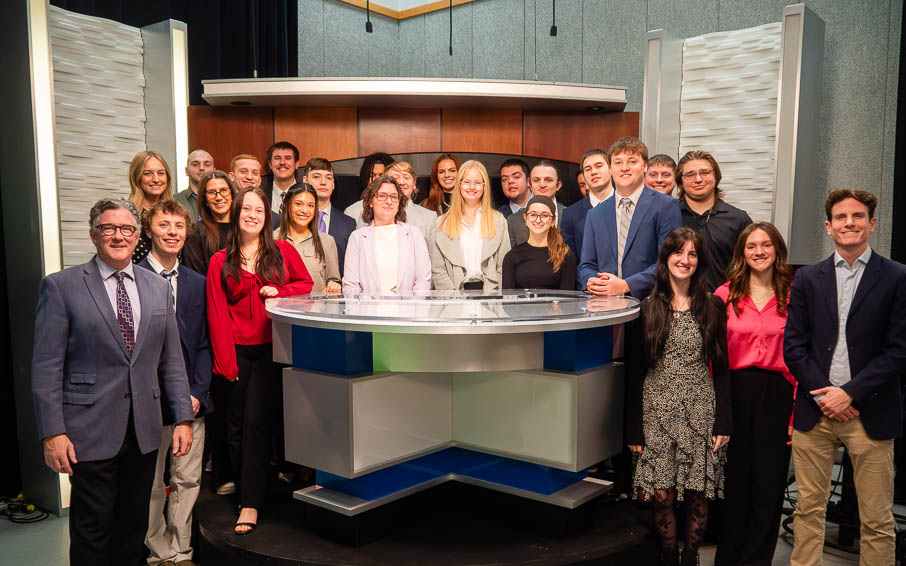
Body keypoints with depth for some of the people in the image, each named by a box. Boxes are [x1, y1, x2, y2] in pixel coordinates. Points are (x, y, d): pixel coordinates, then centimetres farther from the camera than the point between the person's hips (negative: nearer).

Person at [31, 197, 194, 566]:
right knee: (92, 530, 4)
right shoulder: (60, 286, -3)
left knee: (134, 527, 14)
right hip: (91, 431, -4)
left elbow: (171, 360, 11)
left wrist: (183, 417, 6)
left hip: (144, 432, 4)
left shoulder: (158, 288, 9)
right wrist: (52, 432, -12)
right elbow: (46, 367, -7)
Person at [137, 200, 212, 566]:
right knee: (151, 485, 6)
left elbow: (203, 344, 11)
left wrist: (197, 393, -1)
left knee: (188, 480, 9)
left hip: (191, 400, 4)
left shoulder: (197, 283, 11)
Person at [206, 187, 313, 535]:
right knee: (235, 424, 6)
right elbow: (217, 313, 2)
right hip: (237, 350, 2)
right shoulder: (220, 262, 5)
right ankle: (243, 487, 24)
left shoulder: (283, 251, 5)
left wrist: (279, 293, -8)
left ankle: (250, 504, -1)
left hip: (271, 347, -1)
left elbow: (306, 284, 12)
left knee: (256, 419, -6)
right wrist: (224, 360, -5)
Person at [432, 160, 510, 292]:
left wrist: (493, 295, -4)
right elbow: (437, 269, 6)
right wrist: (453, 296, -6)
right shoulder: (443, 223, 11)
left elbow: (504, 266, 9)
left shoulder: (498, 220, 13)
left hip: (488, 291, 0)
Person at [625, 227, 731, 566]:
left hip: (700, 411, 1)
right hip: (657, 411, 0)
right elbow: (635, 372, 3)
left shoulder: (712, 307, 6)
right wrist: (634, 429, 0)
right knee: (663, 496, 0)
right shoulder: (647, 309, 4)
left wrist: (722, 422, -1)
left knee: (697, 494, 4)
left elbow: (721, 368, 6)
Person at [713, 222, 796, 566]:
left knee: (768, 483, 7)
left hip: (776, 395, 0)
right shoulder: (725, 295, 4)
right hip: (735, 393, 0)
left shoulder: (794, 296, 3)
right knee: (733, 479, 8)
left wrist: (798, 412, -5)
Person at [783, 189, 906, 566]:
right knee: (808, 508, 9)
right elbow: (793, 346, 4)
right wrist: (823, 395, -7)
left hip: (871, 413, -2)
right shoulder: (807, 279, 8)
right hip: (815, 410, 2)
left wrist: (850, 392, -11)